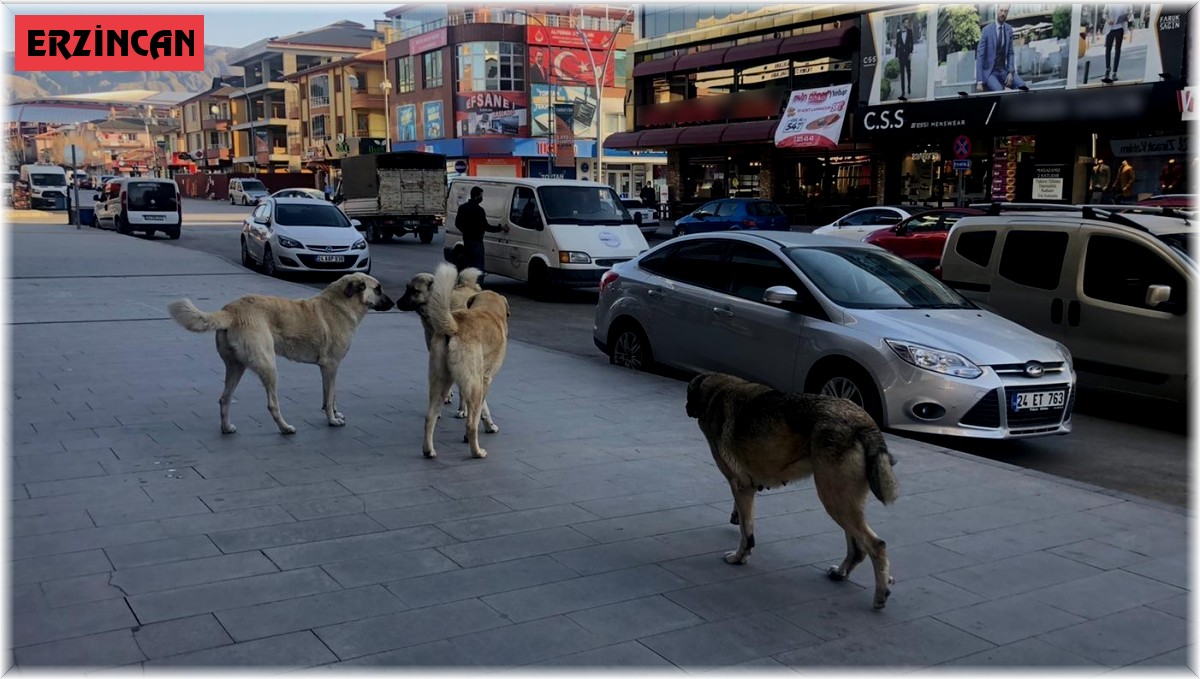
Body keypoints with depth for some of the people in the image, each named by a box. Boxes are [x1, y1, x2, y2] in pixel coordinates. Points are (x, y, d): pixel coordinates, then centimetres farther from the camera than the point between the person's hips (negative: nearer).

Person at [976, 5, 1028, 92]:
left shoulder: (1009, 29, 4)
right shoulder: (987, 30, -10)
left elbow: (1010, 53, 9)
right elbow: (980, 56, -11)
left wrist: (1011, 72, -8)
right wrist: (979, 81, -17)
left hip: (1003, 71, 5)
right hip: (989, 72, -5)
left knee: (1023, 87, -20)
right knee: (999, 91, -33)